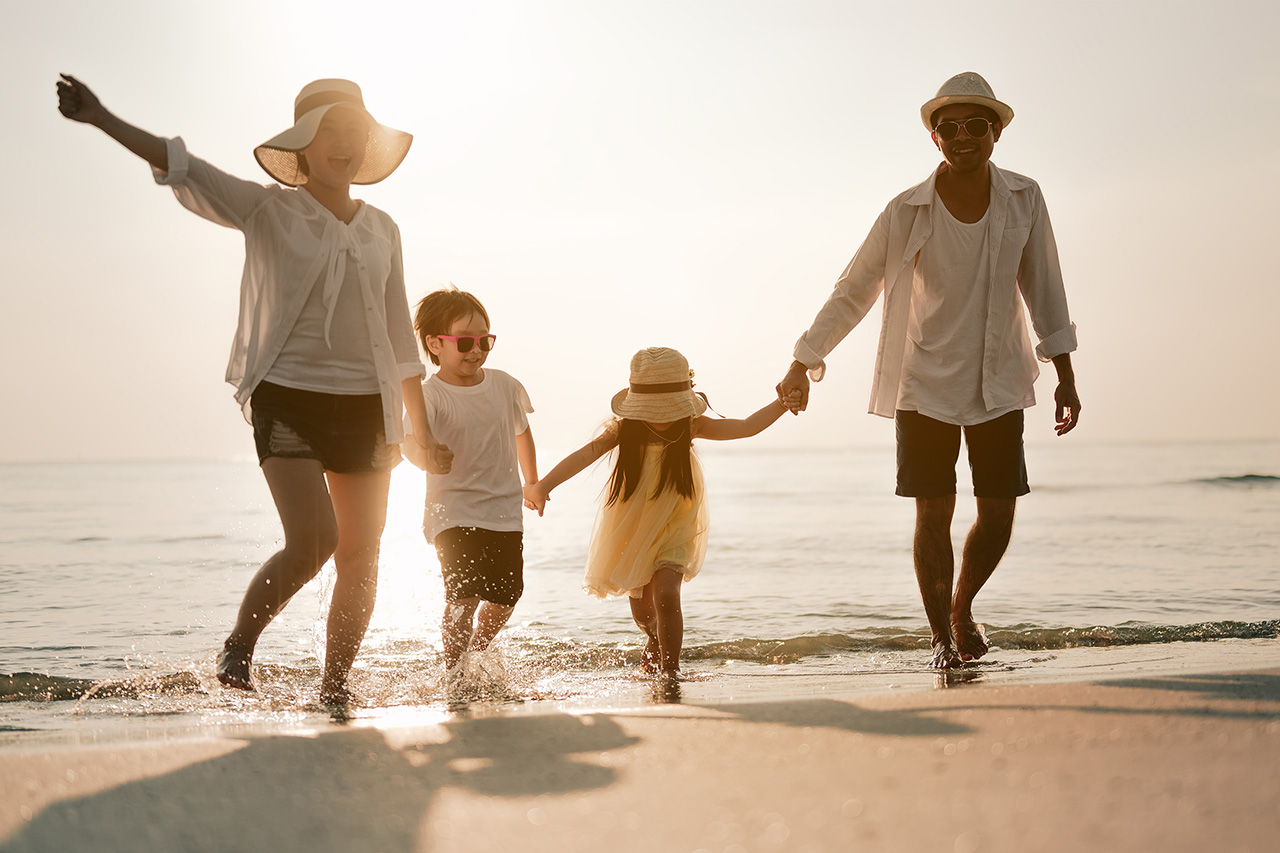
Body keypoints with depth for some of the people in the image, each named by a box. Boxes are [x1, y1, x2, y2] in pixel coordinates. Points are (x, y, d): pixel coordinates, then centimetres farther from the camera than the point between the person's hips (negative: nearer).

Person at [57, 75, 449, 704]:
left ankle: (335, 689, 18)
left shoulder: (381, 230, 12)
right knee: (313, 542, -17)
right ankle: (239, 645, 8)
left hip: (364, 404, 4)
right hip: (288, 398, -4)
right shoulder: (268, 212, 1)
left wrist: (420, 428, 17)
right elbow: (181, 168, -11)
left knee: (361, 559, 3)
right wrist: (102, 120, -23)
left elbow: (399, 337, 17)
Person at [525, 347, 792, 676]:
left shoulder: (690, 426, -17)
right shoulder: (623, 429, -23)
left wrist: (782, 405, -26)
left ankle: (670, 669, -7)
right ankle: (656, 640, 52)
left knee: (665, 595, -23)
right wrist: (543, 485, -53)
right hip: (630, 527, 1)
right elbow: (585, 454, -39)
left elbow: (746, 427, -13)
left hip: (672, 528, -1)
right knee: (641, 609, 16)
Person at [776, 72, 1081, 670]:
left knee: (998, 514, 1)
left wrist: (1065, 377, 7)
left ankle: (962, 606, 29)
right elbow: (853, 290, 0)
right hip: (925, 383, -2)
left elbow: (1043, 289, 6)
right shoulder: (907, 211, -9)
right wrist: (803, 364, 3)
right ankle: (941, 636, 13)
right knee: (933, 513, -2)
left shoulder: (1024, 201, -3)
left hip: (999, 383, 2)